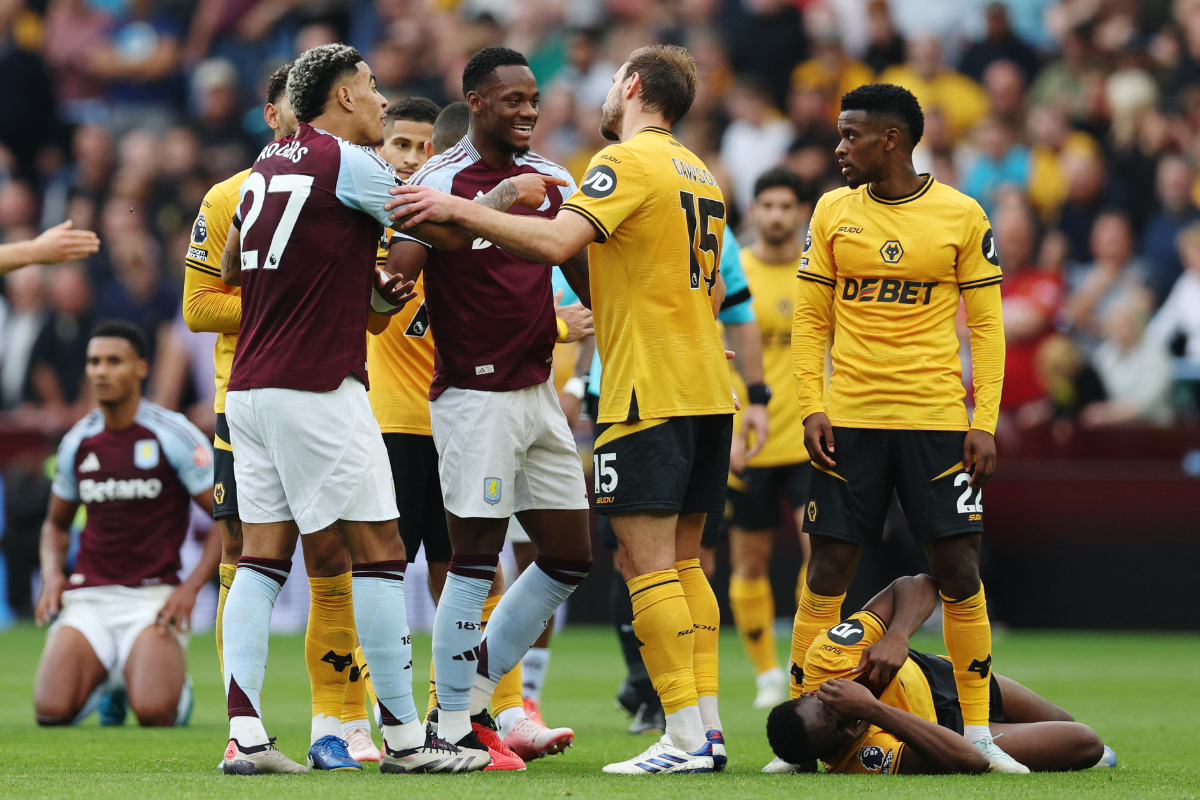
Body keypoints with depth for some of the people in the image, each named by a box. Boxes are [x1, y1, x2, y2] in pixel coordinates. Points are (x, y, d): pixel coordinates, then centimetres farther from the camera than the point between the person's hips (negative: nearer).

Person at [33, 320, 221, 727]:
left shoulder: (174, 435, -6)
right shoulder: (77, 442, 8)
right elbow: (56, 524, 23)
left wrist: (191, 587, -15)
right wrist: (52, 575, 2)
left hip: (153, 598, -4)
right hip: (87, 598, 4)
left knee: (154, 713, -29)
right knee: (52, 711, -20)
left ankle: (177, 684, 12)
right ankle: (105, 678, 18)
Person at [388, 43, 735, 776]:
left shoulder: (628, 162, -9)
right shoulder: (698, 175, 18)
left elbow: (557, 241, -22)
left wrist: (459, 210, -18)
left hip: (648, 393, -8)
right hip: (707, 391, 8)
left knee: (651, 564, -8)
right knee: (683, 563, 11)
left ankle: (686, 736, -12)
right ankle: (709, 728, 6)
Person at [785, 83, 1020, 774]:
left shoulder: (962, 217, 1)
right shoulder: (834, 211, 6)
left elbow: (986, 325, 3)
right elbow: (811, 318, 9)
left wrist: (985, 422, -4)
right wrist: (812, 407, -2)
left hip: (937, 421, -1)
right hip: (850, 419, 1)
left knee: (959, 572, -3)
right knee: (828, 570, 0)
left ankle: (978, 734, 5)